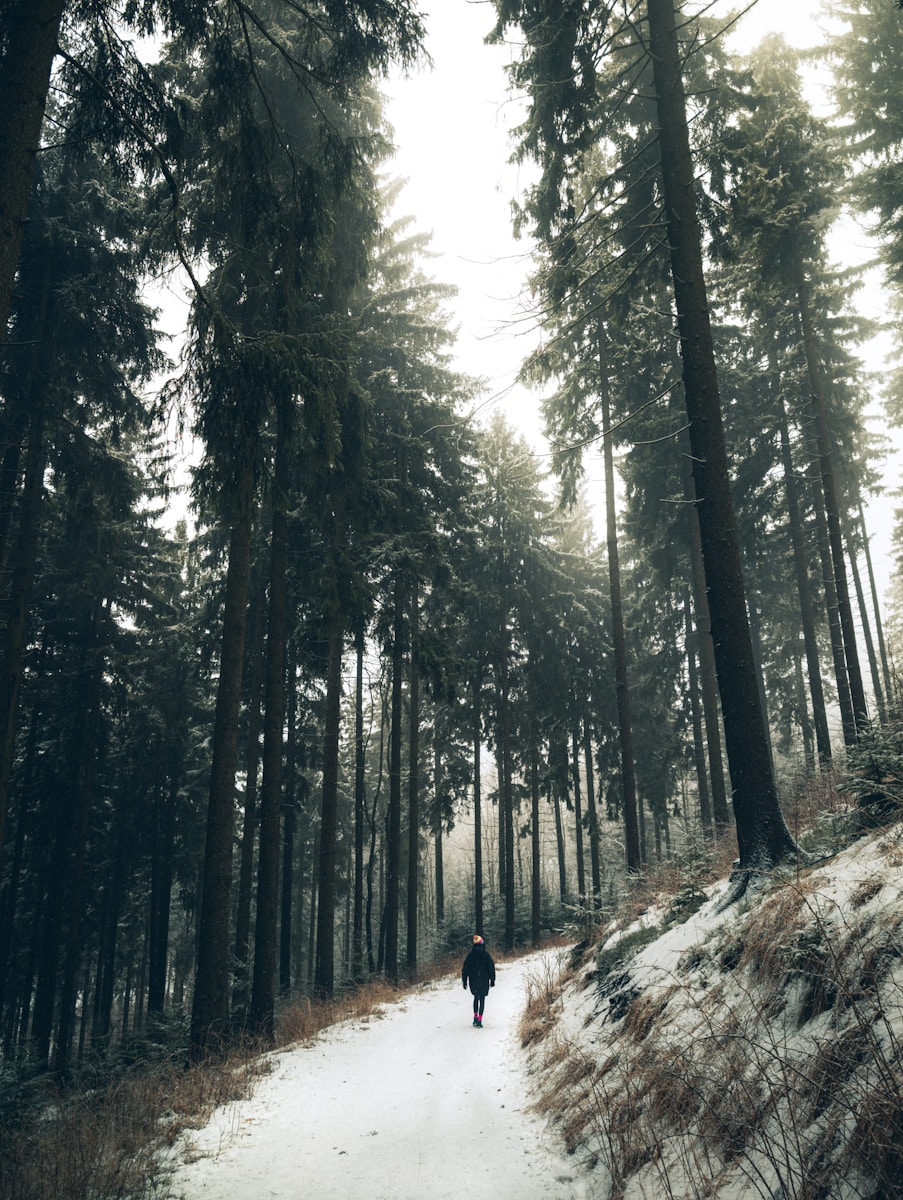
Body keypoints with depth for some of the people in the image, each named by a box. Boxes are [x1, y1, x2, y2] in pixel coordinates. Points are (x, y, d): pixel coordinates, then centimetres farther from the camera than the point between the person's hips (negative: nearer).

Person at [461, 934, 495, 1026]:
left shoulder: (470, 955, -1)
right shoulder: (486, 955, -7)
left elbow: (465, 969, 2)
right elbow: (491, 968, -3)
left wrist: (464, 981, 9)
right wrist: (492, 980, 6)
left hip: (473, 981, 3)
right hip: (484, 981, -3)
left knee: (476, 998, 22)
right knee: (482, 999, 3)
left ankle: (475, 1018, 16)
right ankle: (479, 1021, -5)